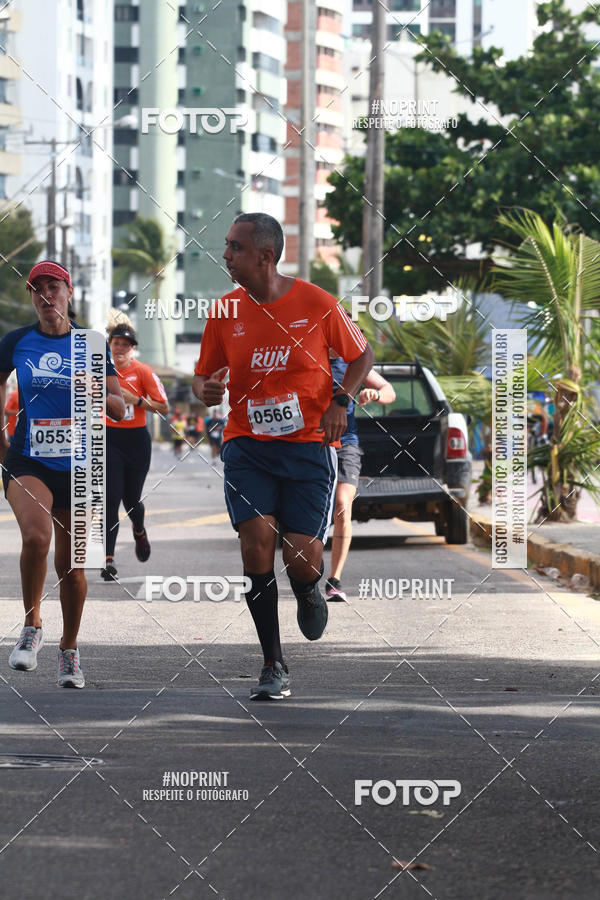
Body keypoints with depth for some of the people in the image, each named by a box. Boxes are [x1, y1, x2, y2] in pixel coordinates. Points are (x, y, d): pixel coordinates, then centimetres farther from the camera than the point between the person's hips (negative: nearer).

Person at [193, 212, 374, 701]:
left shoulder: (317, 304, -5)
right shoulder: (226, 312, 1)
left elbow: (362, 355, 9)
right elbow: (204, 376, 12)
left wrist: (340, 402, -6)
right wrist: (207, 391, -12)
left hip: (309, 443, -2)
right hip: (247, 445, 2)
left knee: (302, 559, -9)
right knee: (256, 538, -16)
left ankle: (309, 594, 33)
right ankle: (274, 666, -7)